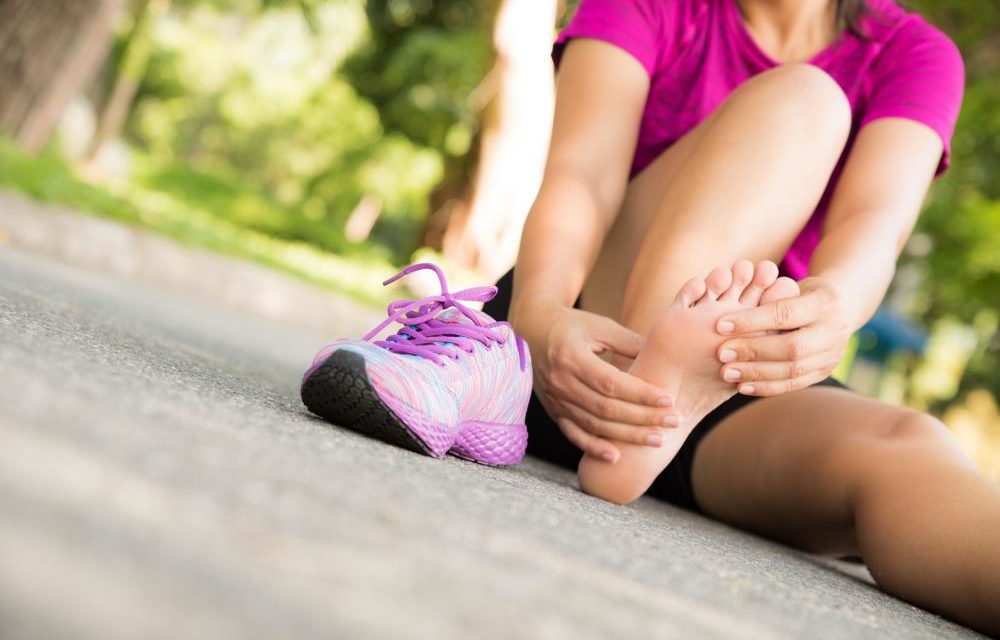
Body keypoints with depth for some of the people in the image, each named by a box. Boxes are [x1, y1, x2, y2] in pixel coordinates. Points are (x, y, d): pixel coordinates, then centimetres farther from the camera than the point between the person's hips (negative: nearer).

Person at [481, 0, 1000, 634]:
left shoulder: (913, 53, 7)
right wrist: (537, 315, -39)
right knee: (798, 96, -21)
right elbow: (580, 173, -16)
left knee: (903, 450, -33)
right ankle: (653, 384, -45)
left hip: (748, 391, 2)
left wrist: (833, 307, -40)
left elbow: (876, 223, -15)